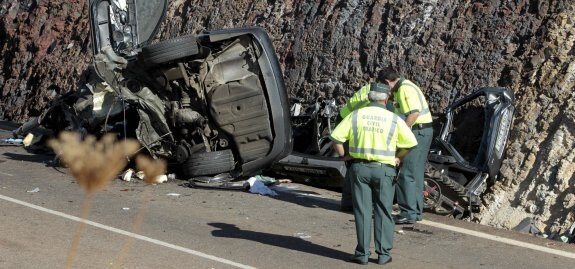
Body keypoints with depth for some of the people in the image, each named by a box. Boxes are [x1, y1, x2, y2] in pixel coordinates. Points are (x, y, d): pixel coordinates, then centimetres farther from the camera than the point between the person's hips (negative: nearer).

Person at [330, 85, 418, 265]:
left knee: (362, 211, 6)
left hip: (359, 167, 1)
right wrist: (397, 157, 11)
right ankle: (383, 254, 8)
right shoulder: (393, 119, -2)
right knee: (383, 212, 8)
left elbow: (336, 137, -5)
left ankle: (362, 253, 8)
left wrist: (344, 156, 8)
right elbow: (410, 143, -2)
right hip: (384, 169, -1)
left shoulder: (355, 115, -1)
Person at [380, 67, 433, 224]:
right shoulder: (400, 89, 17)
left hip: (418, 132, -11)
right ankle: (416, 211, 21)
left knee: (407, 174, -9)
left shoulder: (406, 89, -15)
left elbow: (414, 113, -24)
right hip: (419, 132, 11)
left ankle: (408, 214, -8)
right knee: (415, 173, 15)